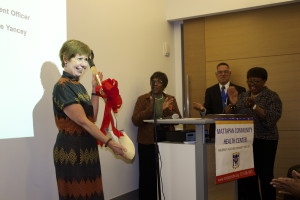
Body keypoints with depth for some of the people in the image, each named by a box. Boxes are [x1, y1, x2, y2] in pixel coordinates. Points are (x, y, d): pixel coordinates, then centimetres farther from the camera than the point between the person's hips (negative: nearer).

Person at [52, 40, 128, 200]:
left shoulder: (78, 86, 14)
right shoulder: (62, 87, -13)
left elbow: (92, 118, 9)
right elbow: (83, 121, -19)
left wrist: (95, 90, 5)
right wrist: (109, 143, -21)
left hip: (87, 150, 9)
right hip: (71, 150, -9)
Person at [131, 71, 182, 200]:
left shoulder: (170, 99, 14)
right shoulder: (143, 99, 4)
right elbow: (135, 120, -5)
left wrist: (166, 110, -11)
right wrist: (151, 108, -16)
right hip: (148, 143, -2)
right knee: (148, 175, -7)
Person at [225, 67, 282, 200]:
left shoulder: (272, 97, -1)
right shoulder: (242, 96, 13)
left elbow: (271, 119, -16)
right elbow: (227, 116, 8)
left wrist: (254, 106, -26)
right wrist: (232, 104, -11)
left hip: (264, 142, -4)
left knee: (265, 177, -1)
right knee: (247, 177, 5)